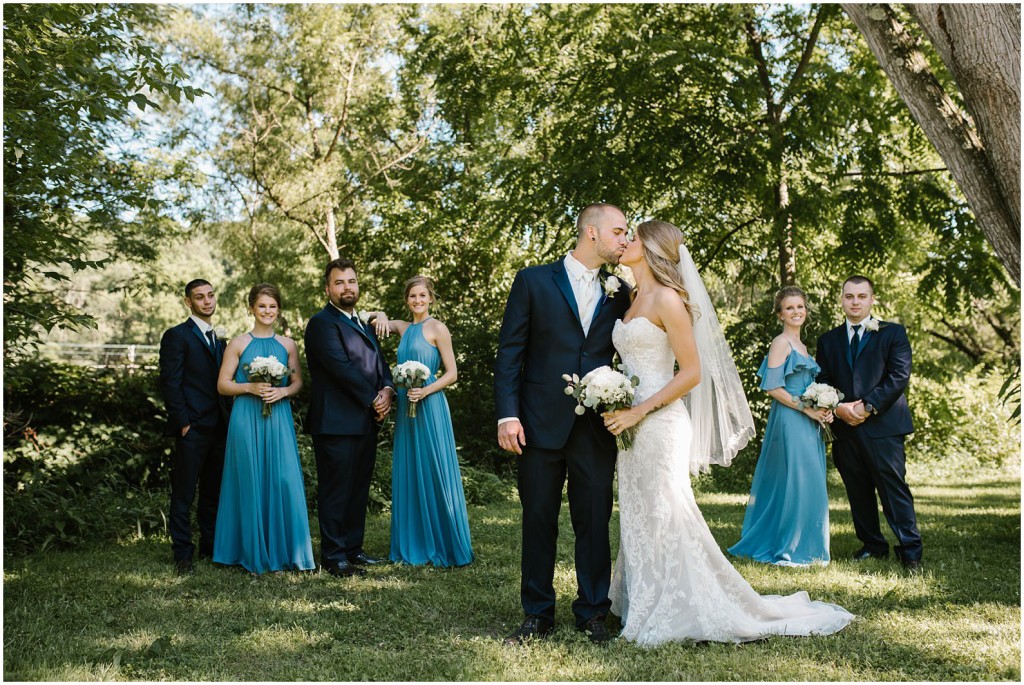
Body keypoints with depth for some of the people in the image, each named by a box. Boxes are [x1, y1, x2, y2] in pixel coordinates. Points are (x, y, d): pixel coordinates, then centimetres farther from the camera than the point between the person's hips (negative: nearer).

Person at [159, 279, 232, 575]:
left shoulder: (218, 340, 19)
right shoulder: (177, 336, -4)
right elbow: (170, 384, -10)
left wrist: (229, 420, 10)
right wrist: (183, 423, -15)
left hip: (219, 429, 7)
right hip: (192, 428, -7)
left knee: (214, 494, 12)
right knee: (184, 495, -1)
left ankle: (211, 548, 20)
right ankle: (183, 555, 4)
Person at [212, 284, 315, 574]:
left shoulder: (288, 345, 10)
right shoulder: (238, 344, 3)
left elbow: (298, 382, 12)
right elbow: (223, 384, 2)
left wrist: (283, 391, -8)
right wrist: (250, 388, -14)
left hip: (279, 421, 2)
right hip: (247, 420, -2)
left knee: (284, 482, -4)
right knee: (251, 482, 0)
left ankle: (282, 551, 8)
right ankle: (252, 553, 11)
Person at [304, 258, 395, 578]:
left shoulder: (364, 324, 21)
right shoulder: (322, 323, -8)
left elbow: (381, 365, 18)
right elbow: (342, 368, -17)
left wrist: (387, 390, -4)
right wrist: (373, 398, -12)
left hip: (366, 421, 8)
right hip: (336, 423, -8)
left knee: (359, 489, 12)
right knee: (336, 491, -3)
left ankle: (352, 548, 21)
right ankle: (333, 557, 2)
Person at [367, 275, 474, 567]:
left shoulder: (437, 328, -5)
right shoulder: (403, 327, 13)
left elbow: (452, 373, -6)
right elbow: (368, 318, 22)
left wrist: (426, 391, -20)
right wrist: (380, 316, -1)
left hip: (429, 407, -7)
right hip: (406, 408, 7)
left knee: (434, 474, -3)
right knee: (408, 475, 8)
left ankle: (445, 546, 6)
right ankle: (415, 546, 16)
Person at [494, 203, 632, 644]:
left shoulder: (620, 292, 10)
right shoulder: (533, 281, 2)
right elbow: (510, 352, -1)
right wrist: (507, 414, -9)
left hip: (597, 427, 2)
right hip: (541, 423, -2)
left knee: (594, 522, 7)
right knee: (538, 521, 7)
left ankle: (592, 612, 21)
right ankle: (538, 615, 19)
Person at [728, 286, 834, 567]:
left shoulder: (801, 346, 18)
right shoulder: (780, 343, -8)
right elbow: (773, 387, -16)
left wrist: (822, 411, 6)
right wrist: (806, 409, -16)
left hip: (807, 424, 9)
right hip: (789, 422, -9)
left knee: (810, 485, 9)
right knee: (795, 482, -7)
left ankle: (805, 548, 17)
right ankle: (787, 550, 1)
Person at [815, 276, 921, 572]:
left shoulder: (893, 333, 5)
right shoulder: (828, 340, 16)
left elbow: (899, 375, -6)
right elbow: (822, 382, 11)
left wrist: (868, 406, -14)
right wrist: (838, 408, -8)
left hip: (883, 425, -4)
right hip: (846, 427, 4)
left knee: (895, 489, -6)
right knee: (858, 492, 9)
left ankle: (910, 552, 0)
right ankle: (873, 545, 20)